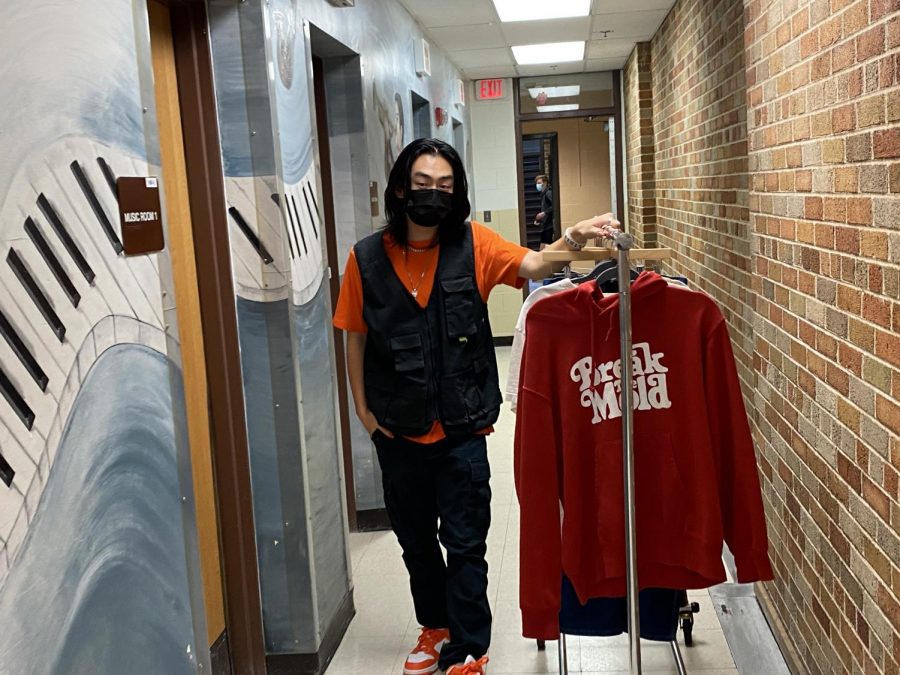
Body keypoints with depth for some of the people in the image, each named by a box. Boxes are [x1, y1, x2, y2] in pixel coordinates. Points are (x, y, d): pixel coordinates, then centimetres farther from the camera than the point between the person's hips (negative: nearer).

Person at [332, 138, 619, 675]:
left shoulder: (473, 244, -7)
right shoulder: (368, 258, -5)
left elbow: (534, 265, -22)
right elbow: (356, 338, 3)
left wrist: (573, 239, -41)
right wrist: (363, 408, 1)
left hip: (462, 428, -2)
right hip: (398, 431, 3)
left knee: (465, 543, 4)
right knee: (415, 539, 19)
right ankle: (436, 627, 42)